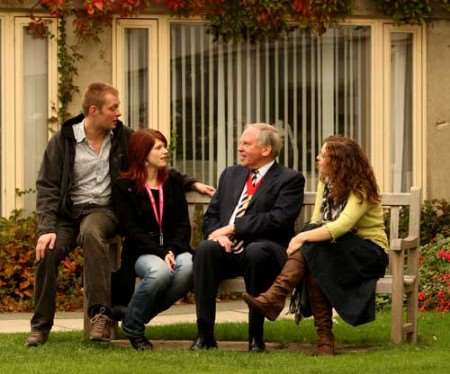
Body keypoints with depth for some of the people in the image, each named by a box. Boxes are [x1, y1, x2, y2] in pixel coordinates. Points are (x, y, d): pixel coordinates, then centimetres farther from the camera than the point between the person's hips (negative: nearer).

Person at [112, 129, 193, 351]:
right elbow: (131, 230, -7)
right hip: (142, 252, -4)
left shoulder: (174, 181, 14)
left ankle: (143, 315, -12)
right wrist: (161, 253, -19)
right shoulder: (123, 187, 1)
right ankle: (132, 326, -13)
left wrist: (173, 250, -11)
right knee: (160, 271, -37)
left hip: (174, 249, 4)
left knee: (188, 266, -32)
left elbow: (183, 223, 9)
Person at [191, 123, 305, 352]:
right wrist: (219, 234, -6)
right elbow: (211, 216, 18)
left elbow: (278, 220, -12)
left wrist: (234, 228, -14)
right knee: (205, 249, -29)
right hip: (229, 248, 4)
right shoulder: (230, 175, 22)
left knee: (256, 252, -38)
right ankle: (205, 335, -27)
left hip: (263, 249, -4)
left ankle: (256, 337, -27)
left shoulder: (290, 179, 3)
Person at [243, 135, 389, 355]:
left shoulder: (360, 189, -15)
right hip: (338, 249, 6)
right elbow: (316, 221, 4)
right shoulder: (325, 182, 9)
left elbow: (341, 226, -28)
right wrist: (302, 238, -16)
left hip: (369, 252, -6)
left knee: (313, 250, -32)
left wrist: (303, 238, -31)